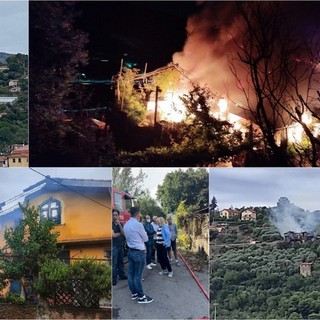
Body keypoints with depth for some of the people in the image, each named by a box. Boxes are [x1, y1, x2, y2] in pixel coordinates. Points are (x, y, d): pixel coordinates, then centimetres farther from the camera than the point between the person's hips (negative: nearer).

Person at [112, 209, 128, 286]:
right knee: (114, 263, -6)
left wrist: (119, 224, -11)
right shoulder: (111, 224, -7)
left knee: (121, 261, 12)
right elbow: (113, 235, -14)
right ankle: (113, 279, -3)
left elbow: (123, 233, -3)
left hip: (121, 245, 5)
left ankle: (122, 275, 24)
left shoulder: (120, 224, 10)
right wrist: (120, 233, 1)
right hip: (114, 246, -5)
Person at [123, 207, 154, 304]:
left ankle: (134, 293, 23)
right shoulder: (138, 224, -18)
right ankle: (141, 297, 5)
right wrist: (144, 233, 13)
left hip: (130, 251, 8)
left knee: (131, 274, 12)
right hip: (139, 252, -8)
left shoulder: (126, 225, 7)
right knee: (137, 275, -3)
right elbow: (145, 239, -6)